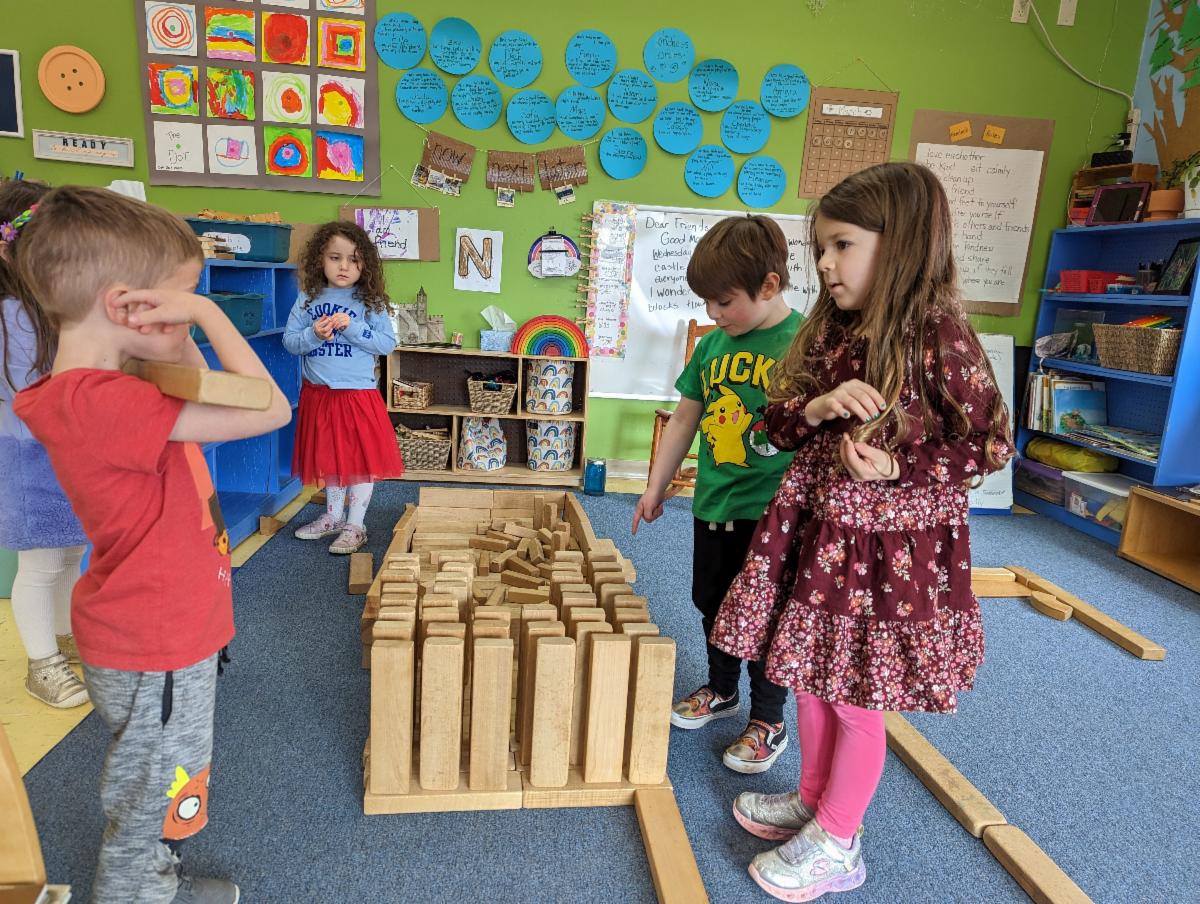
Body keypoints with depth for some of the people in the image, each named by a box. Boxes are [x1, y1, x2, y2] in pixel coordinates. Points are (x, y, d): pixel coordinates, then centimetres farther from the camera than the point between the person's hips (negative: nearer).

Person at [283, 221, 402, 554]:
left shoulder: (370, 301, -4)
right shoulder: (308, 299, 3)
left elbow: (387, 343, -10)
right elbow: (289, 341, 2)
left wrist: (351, 327, -20)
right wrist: (314, 334, -17)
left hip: (358, 393, -3)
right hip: (318, 394, 3)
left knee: (361, 459, 2)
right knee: (328, 458, 16)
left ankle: (355, 525, 14)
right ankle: (333, 516, 33)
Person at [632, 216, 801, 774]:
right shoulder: (713, 345, 4)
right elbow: (684, 420, 11)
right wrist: (655, 489, 14)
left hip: (772, 511, -6)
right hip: (712, 504, 6)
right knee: (712, 603, 21)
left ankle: (768, 723, 30)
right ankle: (721, 690, 45)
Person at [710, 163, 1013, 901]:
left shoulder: (940, 339, -16)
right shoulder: (830, 332, 4)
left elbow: (992, 444, -11)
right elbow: (780, 423, 7)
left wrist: (898, 467, -22)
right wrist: (819, 406, -14)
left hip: (890, 548, -6)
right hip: (816, 533, 7)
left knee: (858, 699, 9)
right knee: (812, 675, 20)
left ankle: (837, 845, 30)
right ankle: (813, 800, 43)